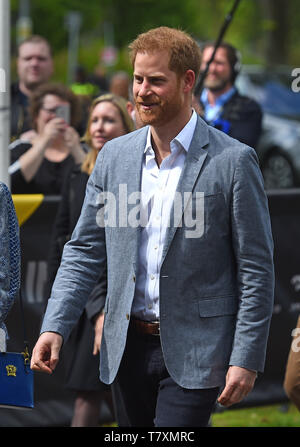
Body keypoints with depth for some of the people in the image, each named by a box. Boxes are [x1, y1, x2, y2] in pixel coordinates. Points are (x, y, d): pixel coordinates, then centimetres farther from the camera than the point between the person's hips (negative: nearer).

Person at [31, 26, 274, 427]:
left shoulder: (233, 161, -7)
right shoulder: (114, 156, 8)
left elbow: (256, 270, -6)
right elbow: (84, 251, 11)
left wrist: (246, 360, -11)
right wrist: (54, 327, -2)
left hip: (193, 353, -5)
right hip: (129, 346, 5)